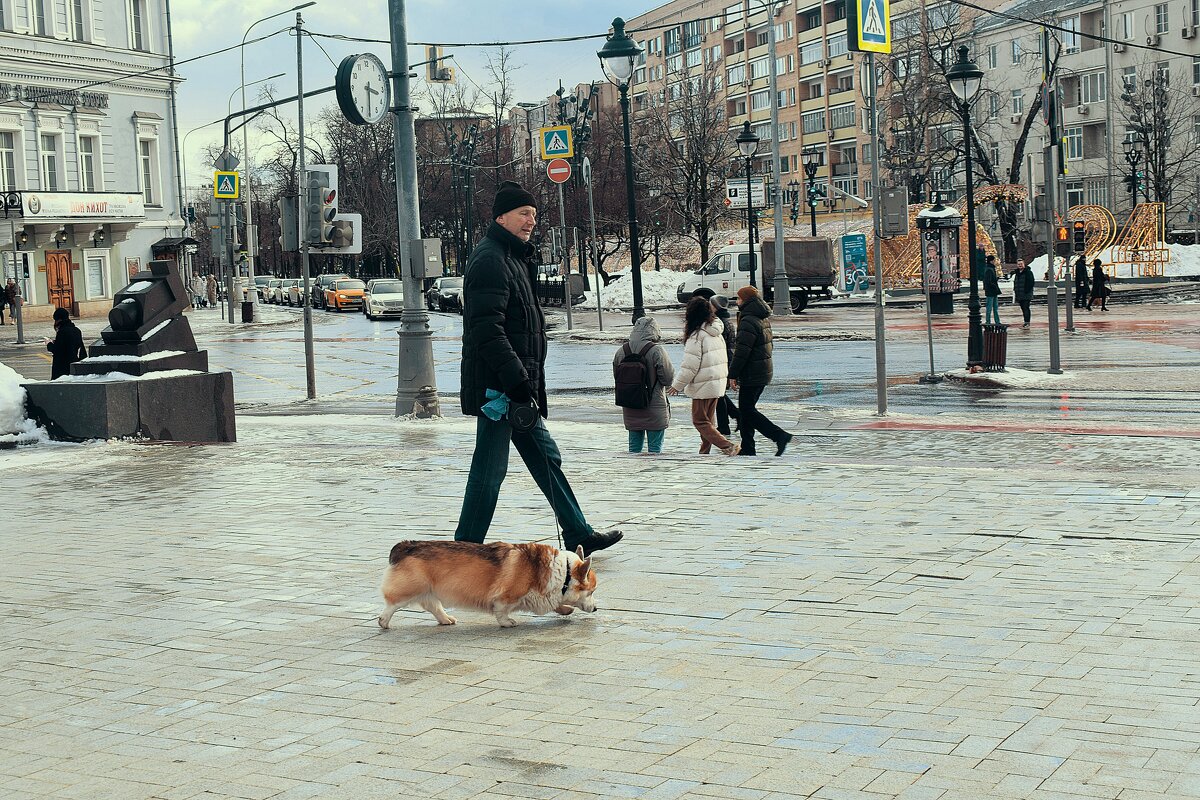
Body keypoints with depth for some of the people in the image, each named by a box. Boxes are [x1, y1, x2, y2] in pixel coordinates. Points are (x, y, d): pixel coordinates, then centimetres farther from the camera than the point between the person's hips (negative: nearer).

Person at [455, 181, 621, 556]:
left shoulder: (514, 258, 19)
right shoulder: (490, 260, -15)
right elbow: (487, 329, -24)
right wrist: (516, 378, -26)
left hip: (515, 386, 11)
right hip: (497, 386, -11)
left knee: (546, 458, 16)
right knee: (490, 467, -5)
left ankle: (579, 535, 25)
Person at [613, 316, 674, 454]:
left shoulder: (621, 351, 1)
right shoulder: (657, 351, -15)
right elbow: (668, 379, -12)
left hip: (630, 411, 5)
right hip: (654, 410, -5)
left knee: (634, 446, 15)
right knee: (655, 448, 3)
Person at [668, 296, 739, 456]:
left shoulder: (696, 336, -17)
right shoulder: (716, 333, 7)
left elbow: (690, 365, -17)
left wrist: (677, 385, -7)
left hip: (703, 386, -8)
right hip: (719, 382, 8)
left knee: (700, 421, 0)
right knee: (709, 419, 18)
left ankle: (728, 446, -14)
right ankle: (705, 451, 25)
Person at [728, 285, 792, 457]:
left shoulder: (748, 321, -18)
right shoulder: (764, 318, 12)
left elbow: (742, 351, -22)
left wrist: (733, 374, -15)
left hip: (752, 374, -10)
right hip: (764, 370, 10)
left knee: (747, 410, -5)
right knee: (748, 409, 14)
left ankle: (780, 436, -13)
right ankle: (747, 448, 17)